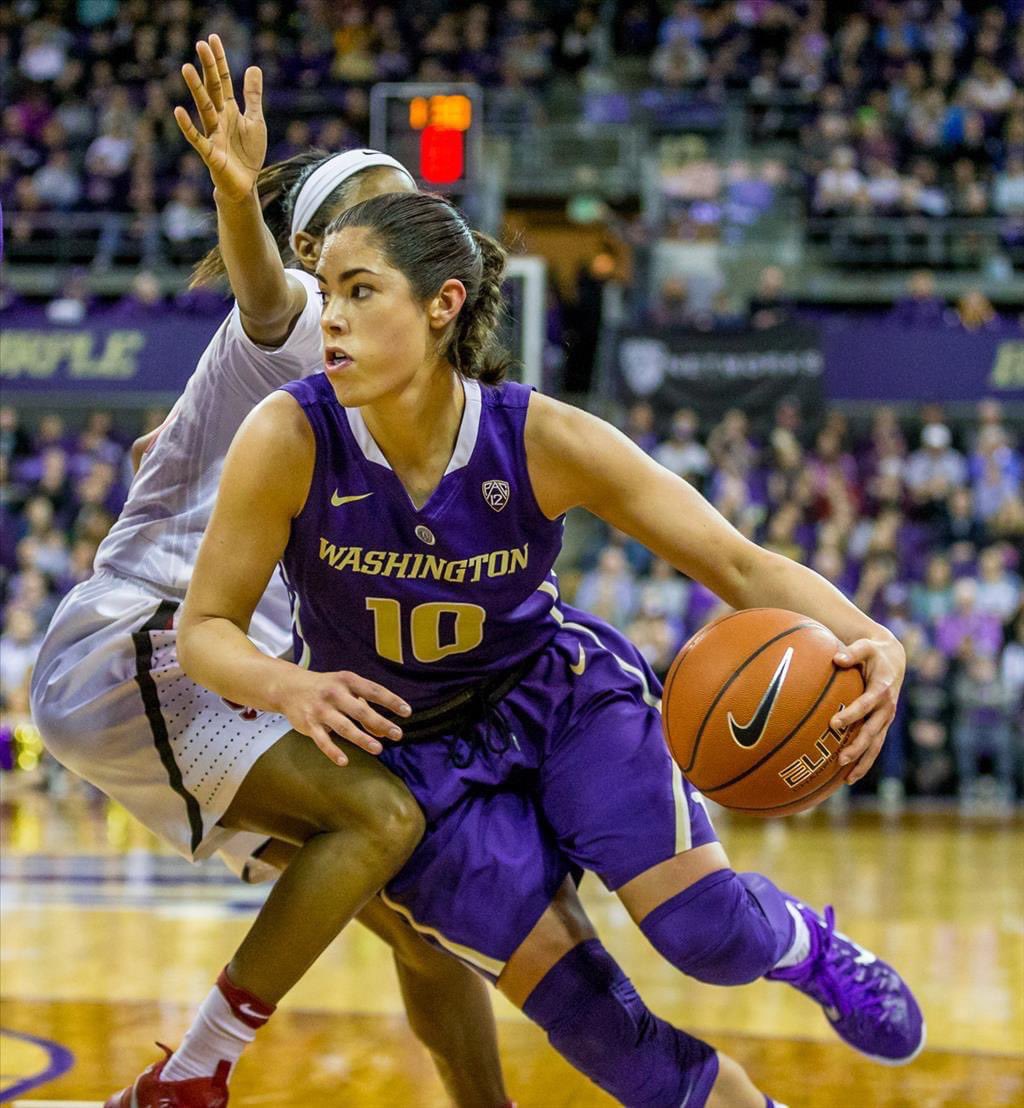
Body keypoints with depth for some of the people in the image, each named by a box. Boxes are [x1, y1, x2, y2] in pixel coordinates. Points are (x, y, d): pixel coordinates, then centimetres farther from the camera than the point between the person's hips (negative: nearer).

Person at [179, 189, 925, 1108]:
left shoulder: (542, 440, -24)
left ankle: (803, 944, 23)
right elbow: (205, 629, -18)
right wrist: (288, 688, -41)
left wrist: (868, 640, -42)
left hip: (565, 696, 0)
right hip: (413, 754, 0)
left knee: (708, 933, -15)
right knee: (593, 1017, -6)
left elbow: (741, 565, -22)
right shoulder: (289, 441, -27)